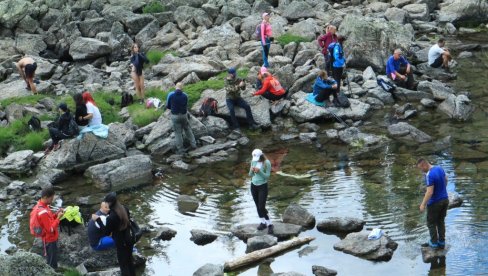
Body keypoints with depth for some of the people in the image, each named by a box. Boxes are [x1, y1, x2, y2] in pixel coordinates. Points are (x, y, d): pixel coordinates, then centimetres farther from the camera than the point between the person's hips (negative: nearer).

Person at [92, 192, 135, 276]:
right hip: (130, 239, 7)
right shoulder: (124, 209, -7)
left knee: (123, 264, 11)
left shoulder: (111, 217, -29)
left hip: (122, 243, -7)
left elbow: (106, 232, -16)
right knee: (130, 261, 26)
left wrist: (98, 220, -14)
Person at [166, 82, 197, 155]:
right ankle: (193, 144, 27)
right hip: (184, 115, 2)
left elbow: (168, 106, -1)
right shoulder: (185, 96, -5)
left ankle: (180, 149, 10)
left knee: (178, 133, 6)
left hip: (175, 116, -2)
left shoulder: (170, 95, -12)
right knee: (187, 129, 22)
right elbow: (186, 106, 8)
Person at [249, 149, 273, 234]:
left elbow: (267, 176, -16)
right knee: (258, 206, 12)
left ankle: (269, 225, 5)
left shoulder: (267, 163, -19)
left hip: (263, 186, -5)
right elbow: (250, 175, 3)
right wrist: (251, 170, -21)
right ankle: (263, 223, 29)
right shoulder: (253, 161, -3)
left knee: (262, 208, -10)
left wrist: (259, 171, -32)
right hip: (254, 185, 5)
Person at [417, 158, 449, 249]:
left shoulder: (429, 175, -26)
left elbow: (429, 192, -27)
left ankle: (434, 243, 16)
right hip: (445, 200, 8)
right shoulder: (439, 168, 0)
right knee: (440, 221, 18)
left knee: (431, 223, 9)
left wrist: (423, 204, -19)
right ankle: (442, 242, 23)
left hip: (435, 203, -8)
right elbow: (445, 179, 17)